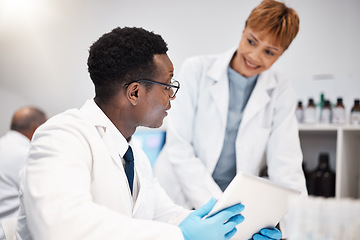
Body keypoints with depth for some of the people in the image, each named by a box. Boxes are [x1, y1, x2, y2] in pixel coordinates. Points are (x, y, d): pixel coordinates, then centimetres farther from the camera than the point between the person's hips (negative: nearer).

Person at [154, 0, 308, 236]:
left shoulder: (281, 93, 1)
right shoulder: (197, 70, -6)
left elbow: (286, 166, -2)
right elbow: (179, 148, -10)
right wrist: (215, 205, -19)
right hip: (181, 200, -1)